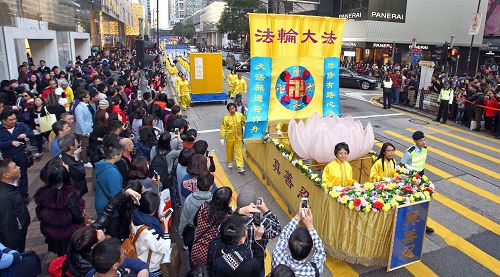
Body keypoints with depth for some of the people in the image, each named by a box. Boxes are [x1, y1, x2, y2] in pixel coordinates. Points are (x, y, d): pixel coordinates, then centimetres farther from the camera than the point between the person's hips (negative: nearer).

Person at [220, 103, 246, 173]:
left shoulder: (240, 115, -9)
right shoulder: (226, 118, -14)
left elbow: (243, 123, 9)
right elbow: (223, 128, -11)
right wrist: (222, 138, -14)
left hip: (238, 137, 1)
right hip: (229, 137, -1)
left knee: (239, 152, -1)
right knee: (229, 151, 16)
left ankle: (240, 167, 1)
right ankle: (230, 162, 42)